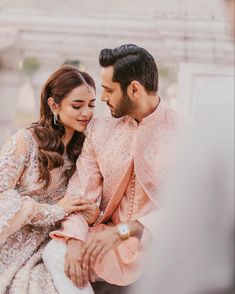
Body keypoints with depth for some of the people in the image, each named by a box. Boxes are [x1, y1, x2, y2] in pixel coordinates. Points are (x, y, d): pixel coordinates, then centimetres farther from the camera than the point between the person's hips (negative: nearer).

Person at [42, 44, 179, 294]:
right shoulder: (101, 130, 7)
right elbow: (82, 189, 0)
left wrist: (124, 231, -21)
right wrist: (75, 240, -17)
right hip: (110, 239, 4)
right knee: (55, 252, -21)